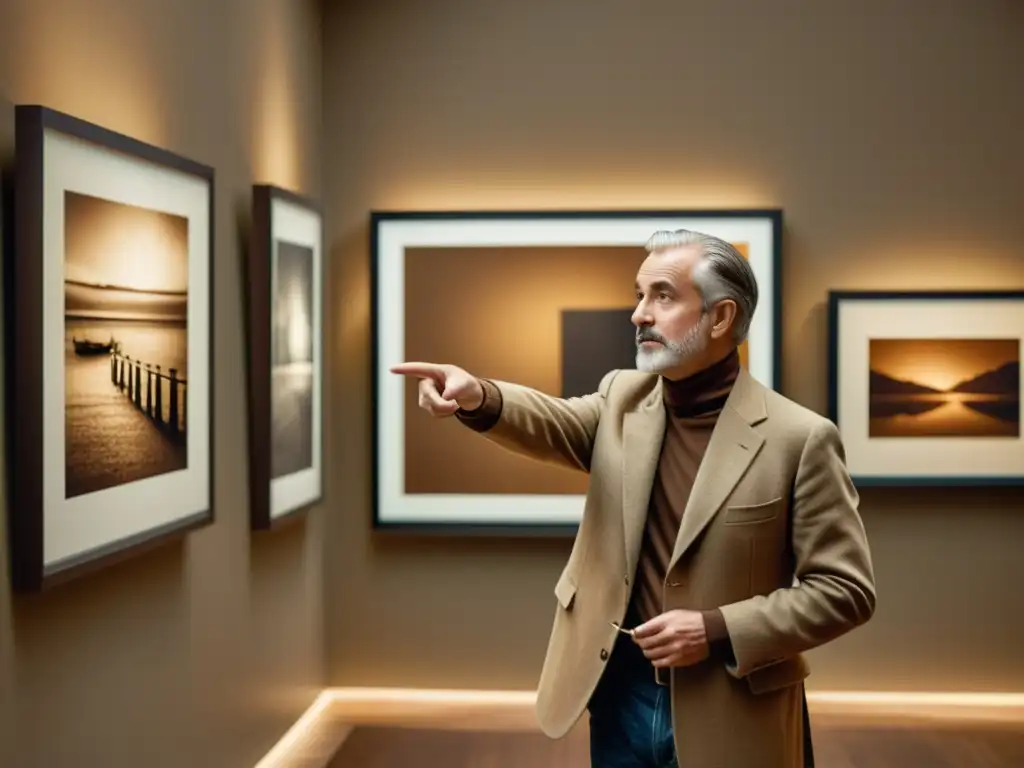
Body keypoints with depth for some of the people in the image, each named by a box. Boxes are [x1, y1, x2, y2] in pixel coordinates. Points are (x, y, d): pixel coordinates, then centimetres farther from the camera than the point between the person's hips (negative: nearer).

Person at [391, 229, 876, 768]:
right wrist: (478, 397, -34)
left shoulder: (799, 438, -11)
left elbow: (845, 588, -10)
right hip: (619, 697, 4)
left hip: (728, 718, -4)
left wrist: (717, 632, -18)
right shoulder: (623, 398, 5)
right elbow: (554, 425, -13)